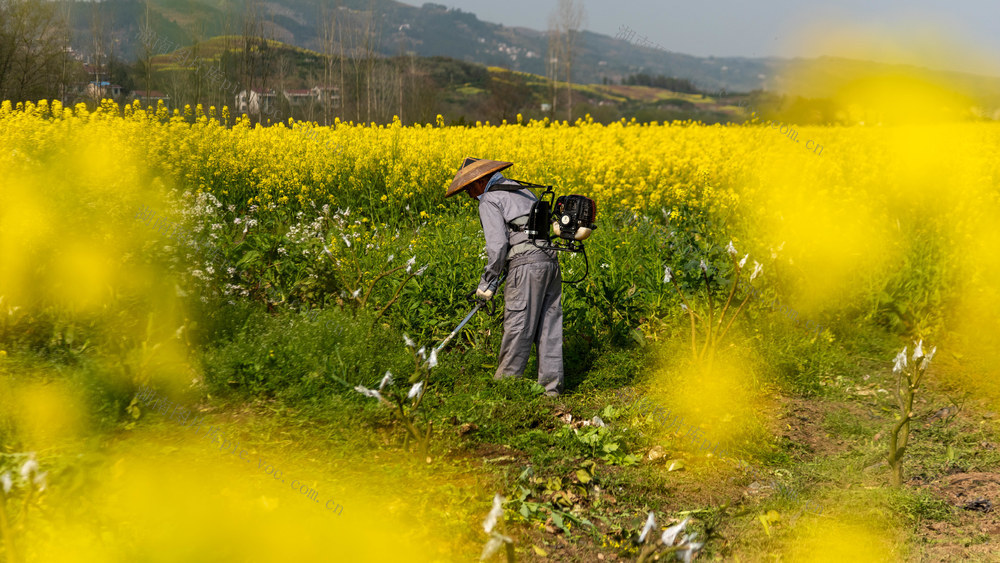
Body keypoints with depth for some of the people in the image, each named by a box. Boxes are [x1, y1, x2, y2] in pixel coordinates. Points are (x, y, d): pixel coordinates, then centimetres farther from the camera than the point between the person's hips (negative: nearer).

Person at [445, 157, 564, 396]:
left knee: (518, 328, -1)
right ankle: (551, 385, 10)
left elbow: (497, 244, -11)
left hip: (526, 264, -8)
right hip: (550, 260, 8)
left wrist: (488, 281, -4)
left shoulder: (490, 201, -1)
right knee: (548, 326, 9)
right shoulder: (523, 190, 24)